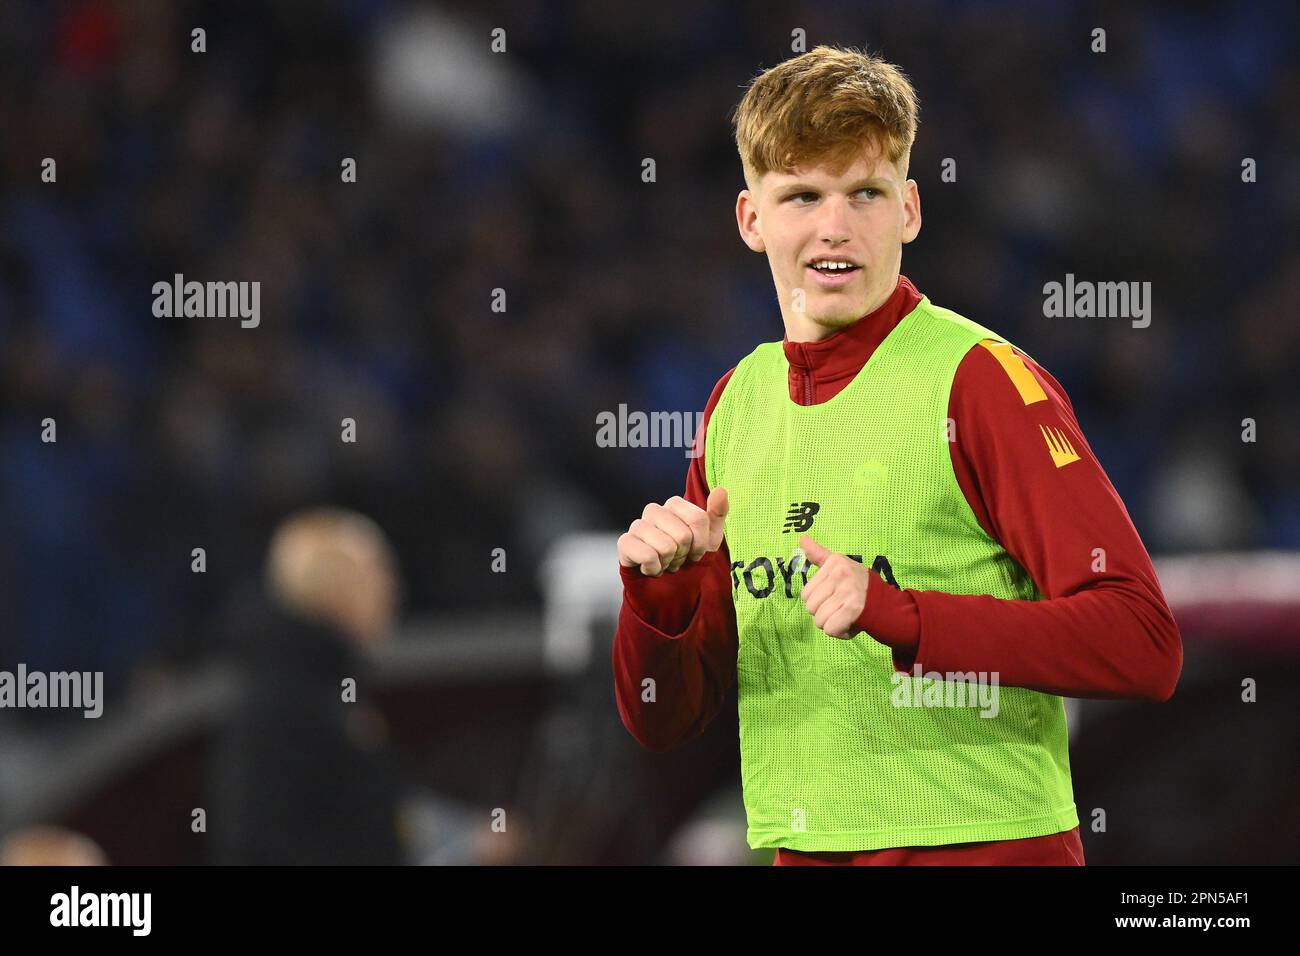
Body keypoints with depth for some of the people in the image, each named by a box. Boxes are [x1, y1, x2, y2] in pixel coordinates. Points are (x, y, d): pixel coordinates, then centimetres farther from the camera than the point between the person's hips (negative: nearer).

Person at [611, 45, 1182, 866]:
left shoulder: (979, 381, -9)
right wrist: (658, 595, -8)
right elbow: (668, 720, 12)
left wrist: (899, 614, -26)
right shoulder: (737, 403, 10)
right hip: (796, 847, 5)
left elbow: (1144, 646, -18)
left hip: (979, 843, -5)